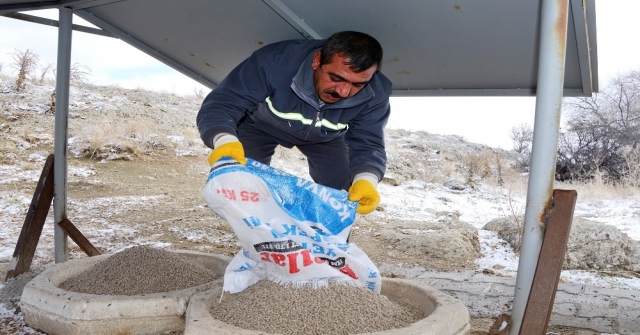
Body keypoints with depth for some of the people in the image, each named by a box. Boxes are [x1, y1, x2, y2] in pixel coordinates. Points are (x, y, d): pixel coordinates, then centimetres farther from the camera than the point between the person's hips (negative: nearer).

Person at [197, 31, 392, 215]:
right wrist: (224, 140, -65)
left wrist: (366, 179, -54)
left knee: (340, 192, -9)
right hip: (262, 125, -1)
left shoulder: (375, 94, -33)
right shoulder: (275, 61, -43)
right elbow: (220, 104, -41)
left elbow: (368, 144, -29)